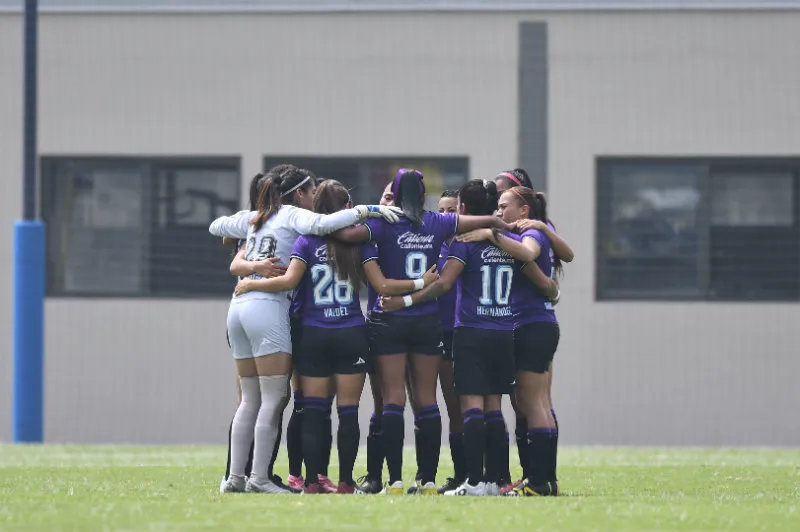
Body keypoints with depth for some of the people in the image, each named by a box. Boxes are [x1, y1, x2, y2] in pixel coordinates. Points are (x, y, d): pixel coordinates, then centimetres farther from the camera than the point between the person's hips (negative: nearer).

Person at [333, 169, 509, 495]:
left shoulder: (385, 224, -7)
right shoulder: (437, 224, 2)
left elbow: (346, 234, -22)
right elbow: (487, 221, 9)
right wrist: (511, 230, 28)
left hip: (389, 321, -2)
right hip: (428, 320, 2)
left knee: (393, 398, -3)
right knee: (427, 400, 6)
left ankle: (395, 480, -9)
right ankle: (429, 480, 4)